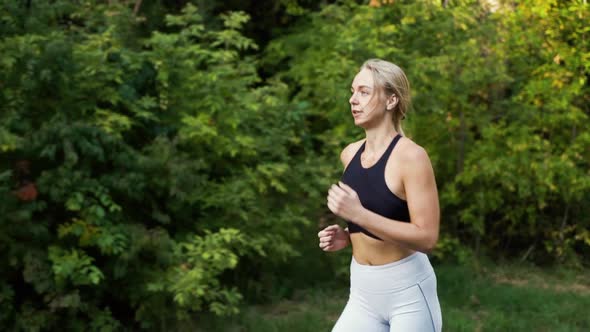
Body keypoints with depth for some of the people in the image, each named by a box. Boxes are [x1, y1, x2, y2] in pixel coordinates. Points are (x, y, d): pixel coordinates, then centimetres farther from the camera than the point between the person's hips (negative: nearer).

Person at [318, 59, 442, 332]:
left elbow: (426, 237, -22)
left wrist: (358, 214, -28)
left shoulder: (411, 156, -16)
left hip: (407, 292, -6)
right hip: (364, 293, 7)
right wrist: (347, 236, 2)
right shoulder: (350, 154, 6)